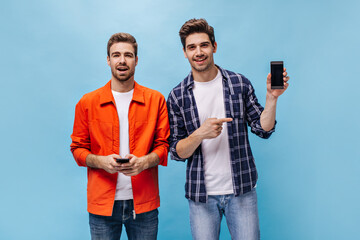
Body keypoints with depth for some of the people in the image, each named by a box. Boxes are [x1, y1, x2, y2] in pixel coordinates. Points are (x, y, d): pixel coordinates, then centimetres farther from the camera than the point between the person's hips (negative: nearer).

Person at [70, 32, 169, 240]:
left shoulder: (156, 100, 4)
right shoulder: (87, 103, 4)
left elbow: (164, 145, 4)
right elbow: (78, 148, 7)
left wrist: (144, 161, -16)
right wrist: (101, 161, -13)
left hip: (143, 202, 0)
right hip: (103, 204, 0)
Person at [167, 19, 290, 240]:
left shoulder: (240, 84, 0)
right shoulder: (177, 97, -2)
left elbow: (263, 130, 1)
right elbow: (176, 152, -2)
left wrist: (272, 98, -13)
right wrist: (199, 134, -20)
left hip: (242, 190, 1)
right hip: (201, 193, 0)